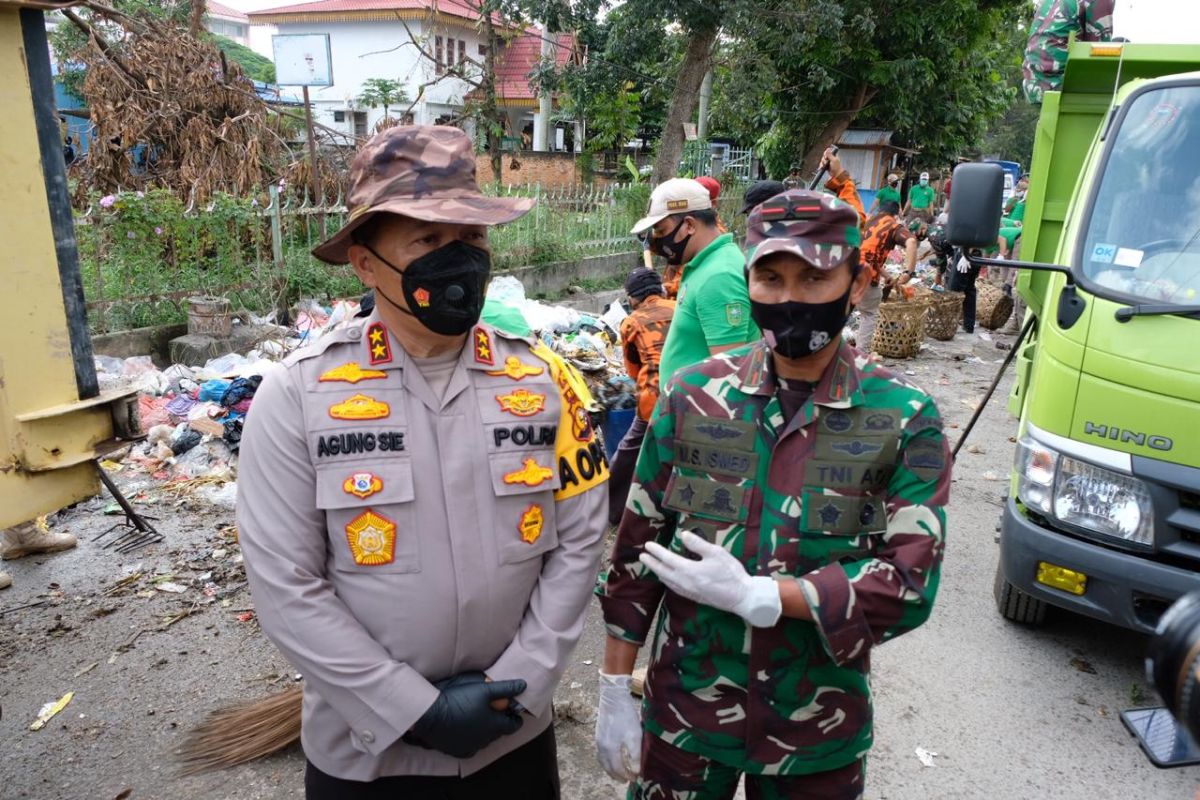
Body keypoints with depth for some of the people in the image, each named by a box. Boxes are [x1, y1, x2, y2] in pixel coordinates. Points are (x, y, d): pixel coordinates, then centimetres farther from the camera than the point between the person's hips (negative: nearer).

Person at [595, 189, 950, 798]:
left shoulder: (905, 420, -10)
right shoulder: (694, 394, -7)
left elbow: (910, 584, -14)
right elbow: (636, 549, -3)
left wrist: (754, 595, -23)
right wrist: (614, 692, -1)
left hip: (818, 737, 0)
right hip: (682, 715, 1)